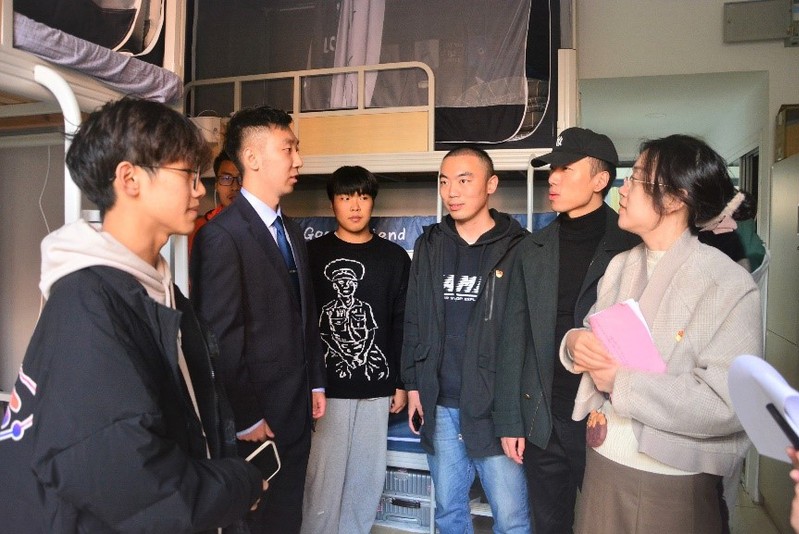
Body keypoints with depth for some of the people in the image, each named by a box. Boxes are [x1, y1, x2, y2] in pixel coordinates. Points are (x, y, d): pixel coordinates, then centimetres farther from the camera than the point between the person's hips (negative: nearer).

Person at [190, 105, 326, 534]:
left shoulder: (291, 230, 10)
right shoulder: (221, 234, -17)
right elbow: (219, 336, -19)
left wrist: (316, 383, 13)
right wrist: (245, 418, -15)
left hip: (296, 407, 7)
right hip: (255, 414, -7)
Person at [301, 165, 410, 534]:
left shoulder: (394, 258, 6)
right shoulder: (313, 253, 1)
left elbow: (403, 324, 7)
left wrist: (402, 382, 5)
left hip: (376, 387, 2)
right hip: (325, 387, -2)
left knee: (367, 476, 11)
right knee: (323, 477, 2)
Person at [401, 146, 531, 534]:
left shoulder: (517, 248, -5)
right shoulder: (429, 245, 8)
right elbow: (414, 321, 12)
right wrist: (413, 385, 9)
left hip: (496, 406, -4)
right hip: (440, 405, 4)